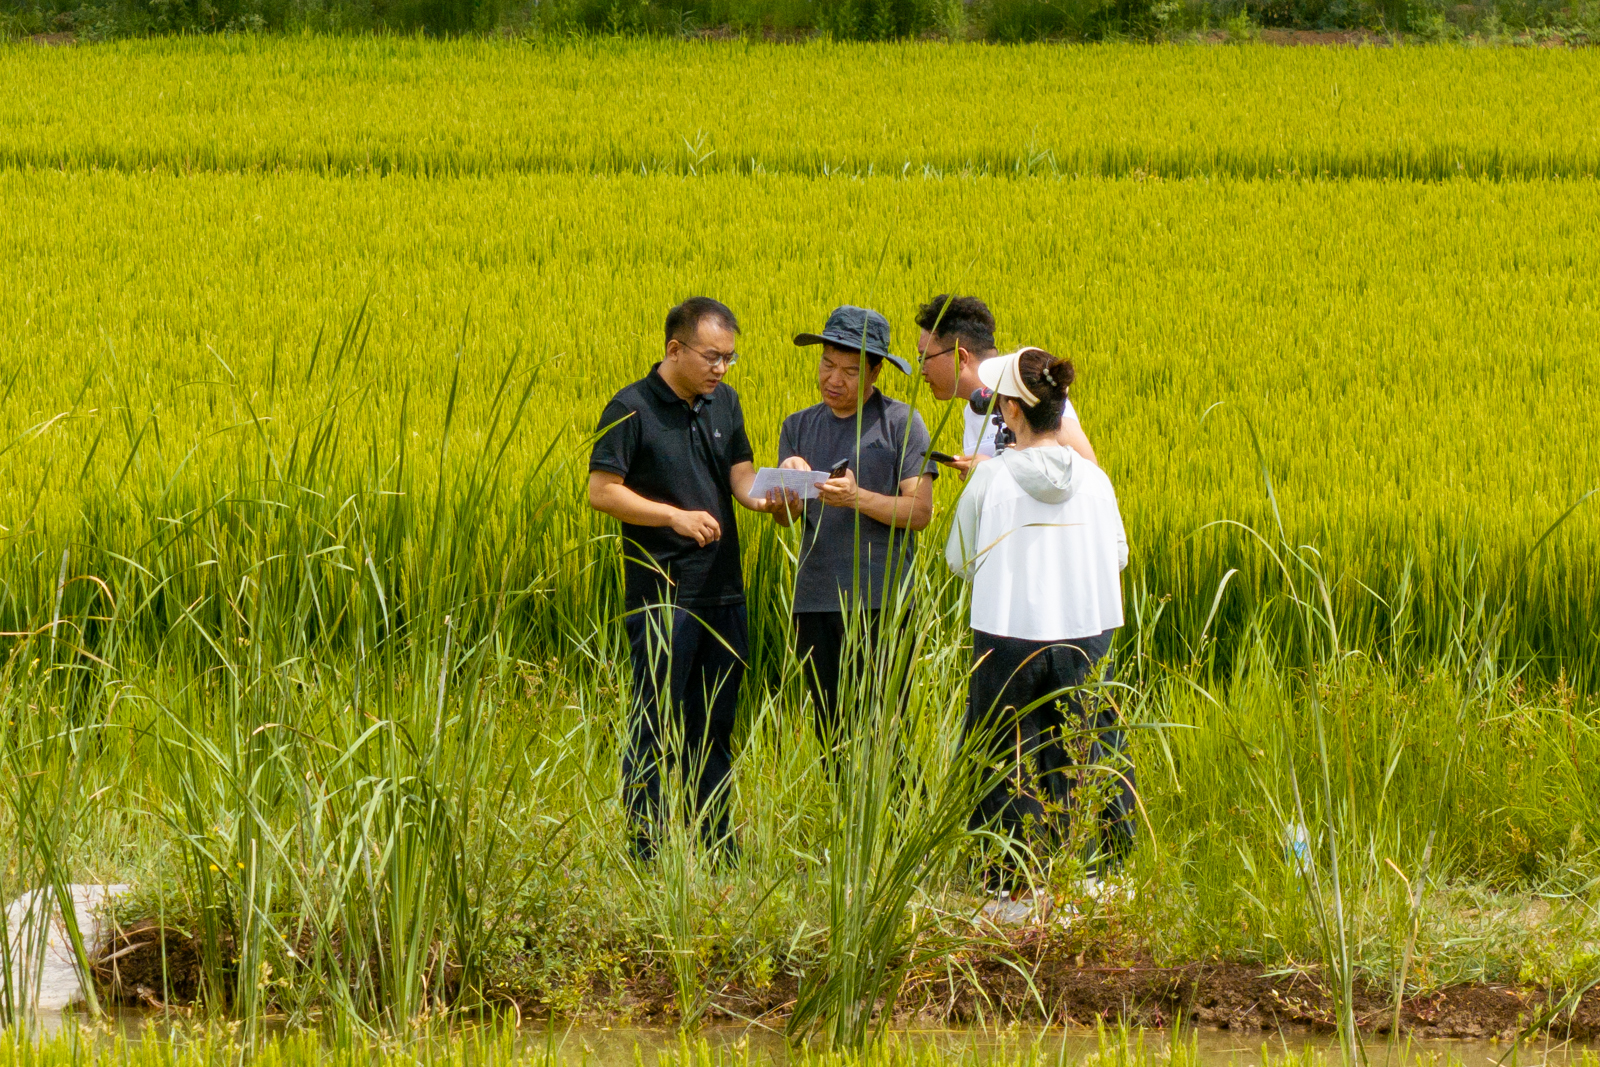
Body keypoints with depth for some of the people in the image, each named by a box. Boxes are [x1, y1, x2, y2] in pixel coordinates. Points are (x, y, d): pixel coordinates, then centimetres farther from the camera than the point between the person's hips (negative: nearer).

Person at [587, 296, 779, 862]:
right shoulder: (632, 409, -8)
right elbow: (602, 491, -11)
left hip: (722, 590, 6)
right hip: (663, 595, -6)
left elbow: (742, 478, 8)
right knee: (657, 721, -4)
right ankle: (645, 847, 0)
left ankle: (716, 844, 18)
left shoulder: (724, 403, 12)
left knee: (714, 725, 12)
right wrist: (676, 516, -19)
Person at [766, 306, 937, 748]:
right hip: (815, 598, 5)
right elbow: (784, 516, 6)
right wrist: (783, 502, -18)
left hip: (879, 600, -5)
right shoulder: (799, 427, 14)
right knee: (830, 725, 7)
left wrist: (857, 498, -18)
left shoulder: (901, 422, 1)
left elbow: (921, 511, -4)